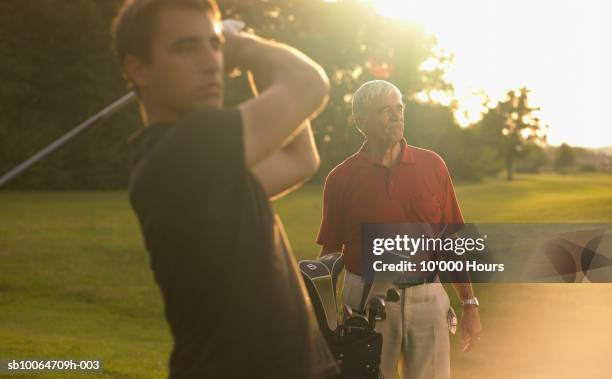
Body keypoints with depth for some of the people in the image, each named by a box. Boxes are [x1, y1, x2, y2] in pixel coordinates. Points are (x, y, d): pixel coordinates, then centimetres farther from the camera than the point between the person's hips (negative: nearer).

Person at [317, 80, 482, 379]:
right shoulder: (341, 178, 3)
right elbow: (330, 252, 5)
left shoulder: (432, 166, 6)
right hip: (367, 300, -1)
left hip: (427, 298, 1)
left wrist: (469, 304, 5)